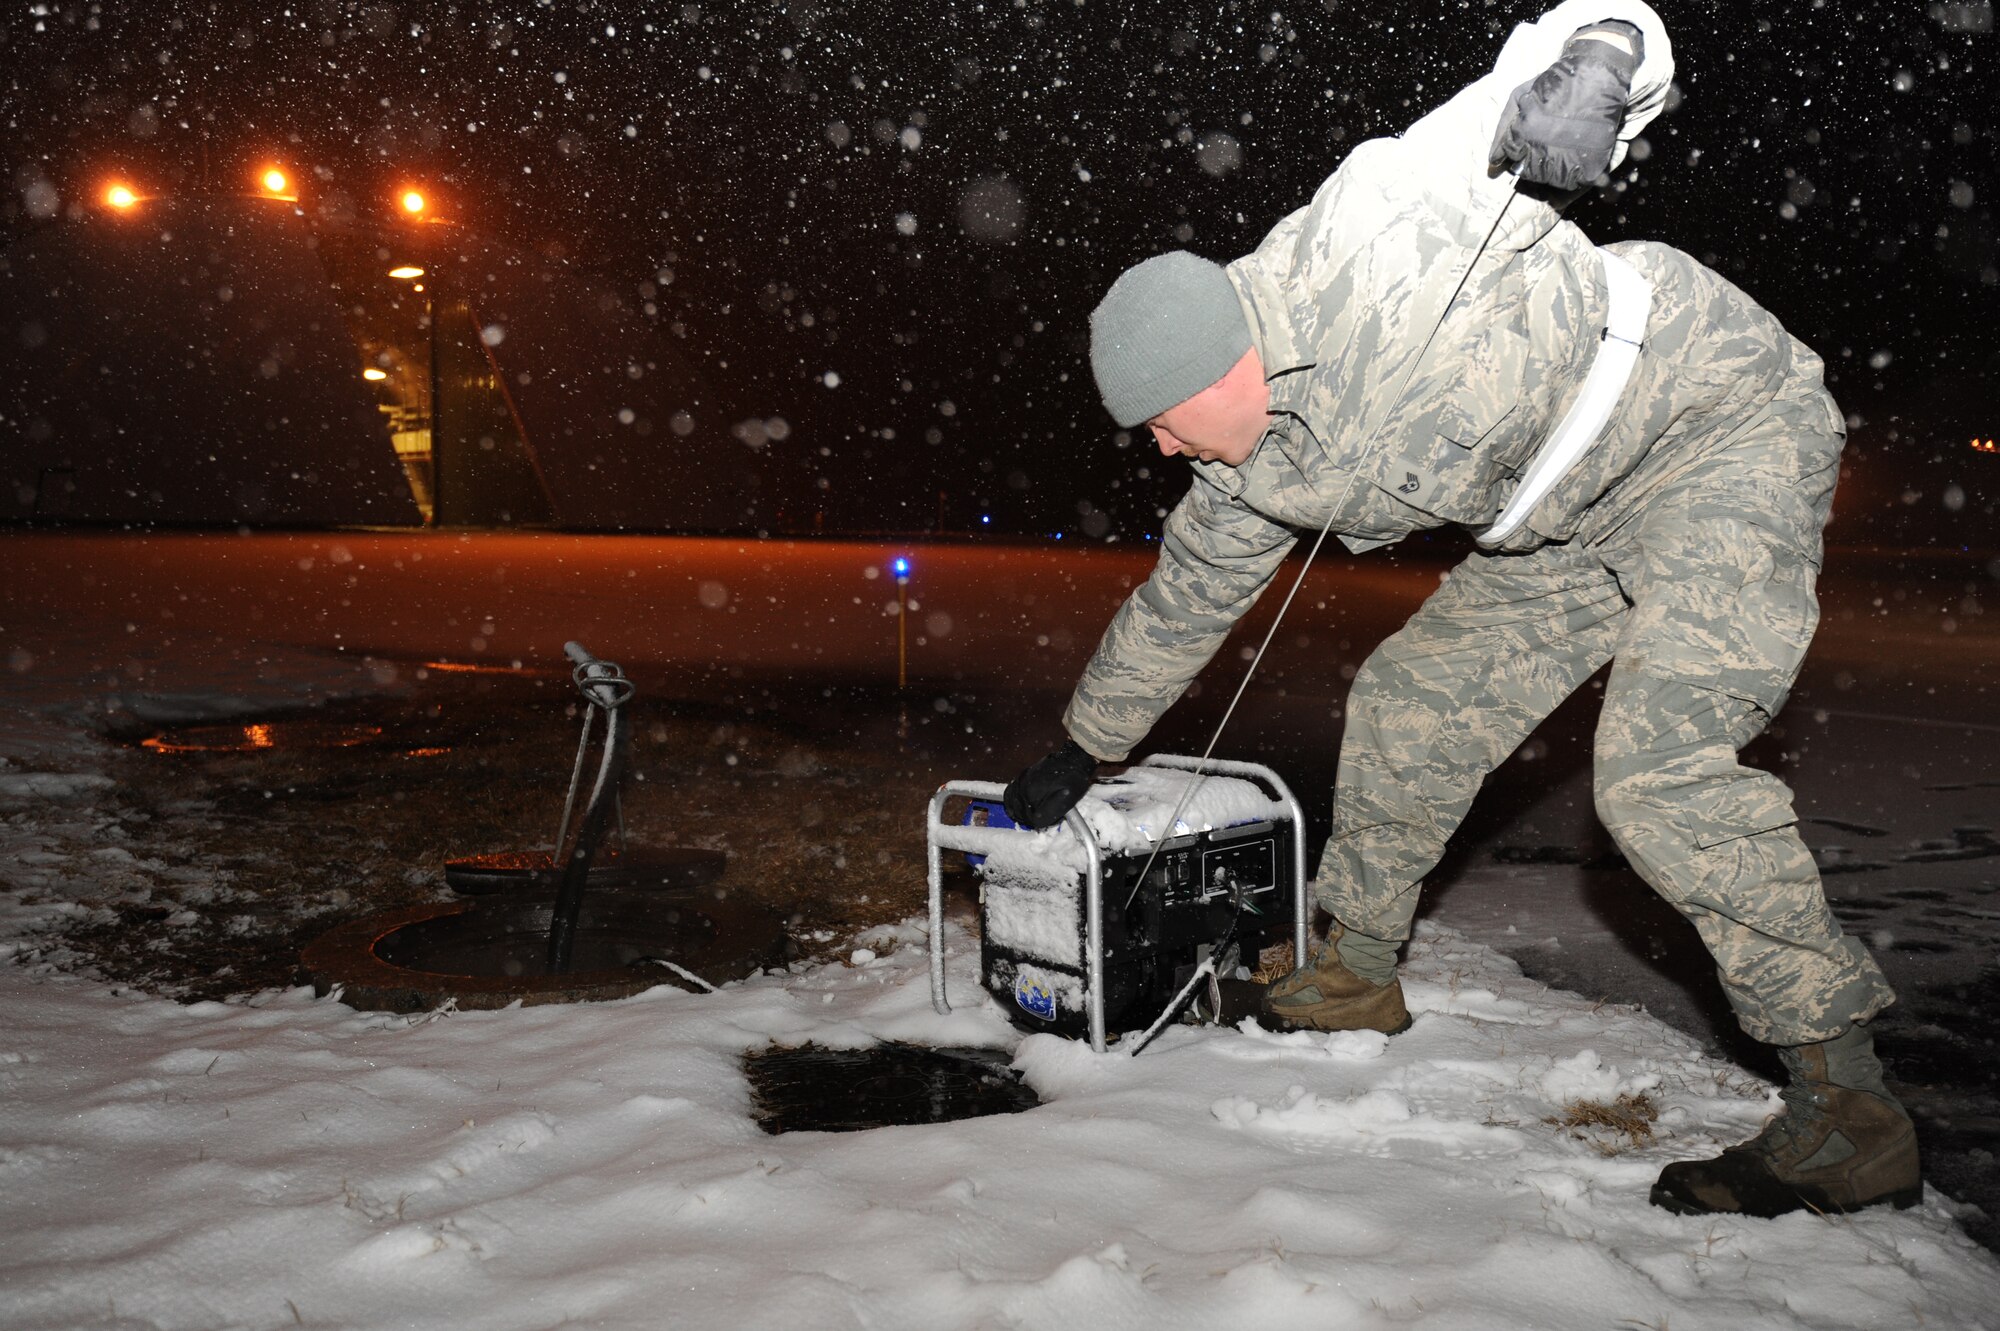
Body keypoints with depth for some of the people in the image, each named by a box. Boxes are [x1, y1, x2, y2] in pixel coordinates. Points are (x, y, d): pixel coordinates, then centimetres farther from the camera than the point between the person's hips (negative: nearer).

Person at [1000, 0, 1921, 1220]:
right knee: (1416, 700, 9)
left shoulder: (1358, 243, -26)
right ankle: (1356, 975, 27)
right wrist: (1082, 753, 21)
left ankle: (1853, 1115, -11)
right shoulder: (1260, 472, -2)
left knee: (1662, 770, -22)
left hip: (1720, 423, -8)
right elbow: (1182, 602, 14)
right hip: (1579, 515, 8)